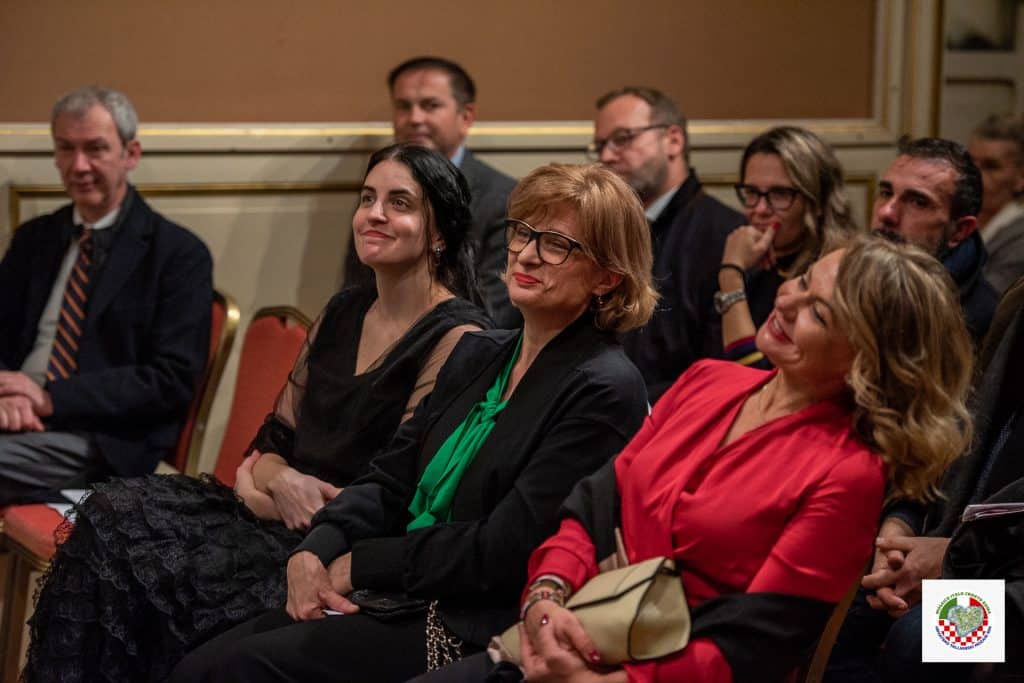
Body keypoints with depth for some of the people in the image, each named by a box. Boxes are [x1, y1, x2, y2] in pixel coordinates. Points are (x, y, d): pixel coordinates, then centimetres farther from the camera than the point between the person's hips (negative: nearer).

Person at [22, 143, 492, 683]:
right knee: (114, 512, -13)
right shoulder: (342, 313, 16)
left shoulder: (457, 337, -8)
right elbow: (274, 439, 16)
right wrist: (279, 481, -7)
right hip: (290, 520, 7)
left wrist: (262, 498, -10)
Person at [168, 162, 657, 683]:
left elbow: (500, 551, -16)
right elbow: (390, 483, 12)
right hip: (396, 599, 8)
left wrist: (358, 565, -10)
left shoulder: (605, 391, -11)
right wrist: (313, 553, -7)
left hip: (474, 630, -7)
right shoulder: (477, 354, 15)